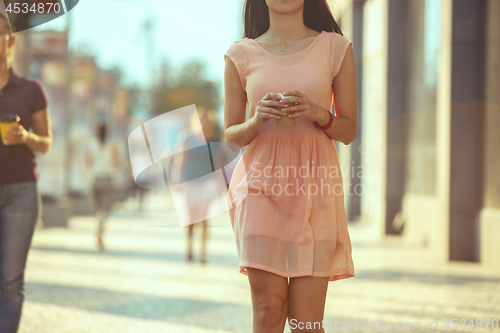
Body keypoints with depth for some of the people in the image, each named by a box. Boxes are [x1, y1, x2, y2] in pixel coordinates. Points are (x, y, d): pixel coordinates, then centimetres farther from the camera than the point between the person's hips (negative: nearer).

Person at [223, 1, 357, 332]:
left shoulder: (336, 48, 7)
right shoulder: (241, 55, 8)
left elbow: (349, 131, 9)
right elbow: (231, 133, 12)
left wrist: (318, 113, -12)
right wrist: (257, 120, -10)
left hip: (314, 184, 0)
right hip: (261, 182, 0)